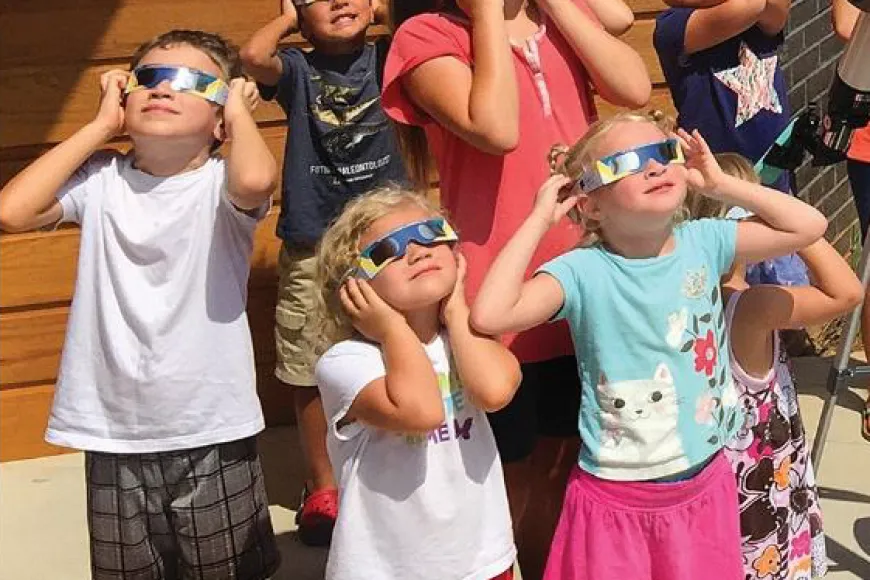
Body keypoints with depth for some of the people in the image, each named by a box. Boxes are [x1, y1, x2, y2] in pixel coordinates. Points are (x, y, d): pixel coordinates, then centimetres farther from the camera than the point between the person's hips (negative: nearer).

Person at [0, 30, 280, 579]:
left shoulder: (220, 182, -9)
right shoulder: (102, 179, -1)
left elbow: (256, 179, -34)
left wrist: (241, 111, -12)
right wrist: (101, 124, -7)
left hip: (213, 433, -2)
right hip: (114, 436, 3)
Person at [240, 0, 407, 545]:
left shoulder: (386, 58, 3)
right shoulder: (297, 67, 0)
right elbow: (253, 56, -21)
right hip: (312, 249, 0)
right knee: (310, 372, 9)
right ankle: (322, 484, 27)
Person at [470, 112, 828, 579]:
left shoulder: (703, 242, -3)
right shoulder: (583, 271, -17)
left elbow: (809, 226, 0)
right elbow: (489, 316, -30)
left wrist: (719, 184, -3)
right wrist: (540, 219, -22)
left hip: (705, 485, 4)